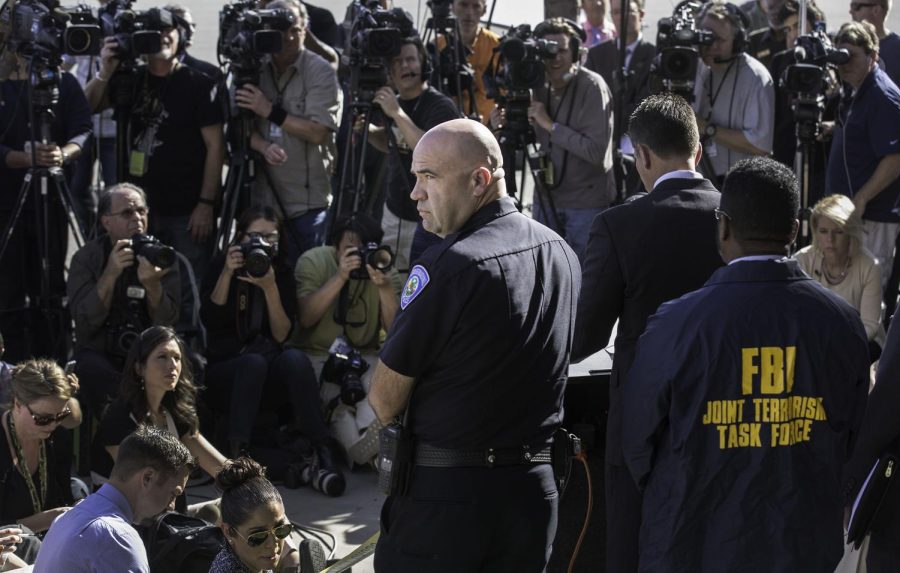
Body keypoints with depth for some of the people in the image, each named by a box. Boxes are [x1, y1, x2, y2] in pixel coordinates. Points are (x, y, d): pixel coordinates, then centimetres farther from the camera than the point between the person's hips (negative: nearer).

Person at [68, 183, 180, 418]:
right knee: (93, 370, -34)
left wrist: (152, 283, -26)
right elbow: (86, 321, -15)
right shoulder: (85, 258, -2)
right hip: (100, 354, -1)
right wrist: (110, 274, -26)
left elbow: (167, 323, -9)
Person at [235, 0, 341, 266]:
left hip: (309, 199, -3)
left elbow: (317, 132, -12)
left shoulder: (320, 71, -6)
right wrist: (264, 147, -17)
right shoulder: (255, 69, 5)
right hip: (265, 195, 3)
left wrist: (270, 111, -14)